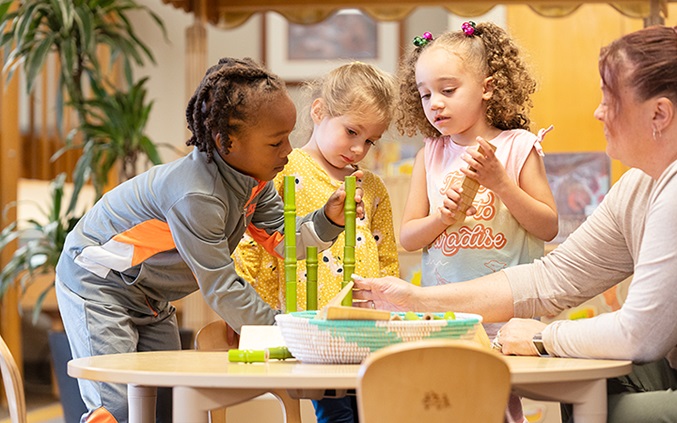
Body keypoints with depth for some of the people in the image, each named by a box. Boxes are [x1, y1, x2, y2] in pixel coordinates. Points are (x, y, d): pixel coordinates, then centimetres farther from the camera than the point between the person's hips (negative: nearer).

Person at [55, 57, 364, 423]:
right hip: (97, 282, -9)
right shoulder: (196, 195, -35)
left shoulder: (253, 178, -7)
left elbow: (283, 239, -6)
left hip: (150, 296, 9)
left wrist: (328, 219, -24)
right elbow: (221, 288, -31)